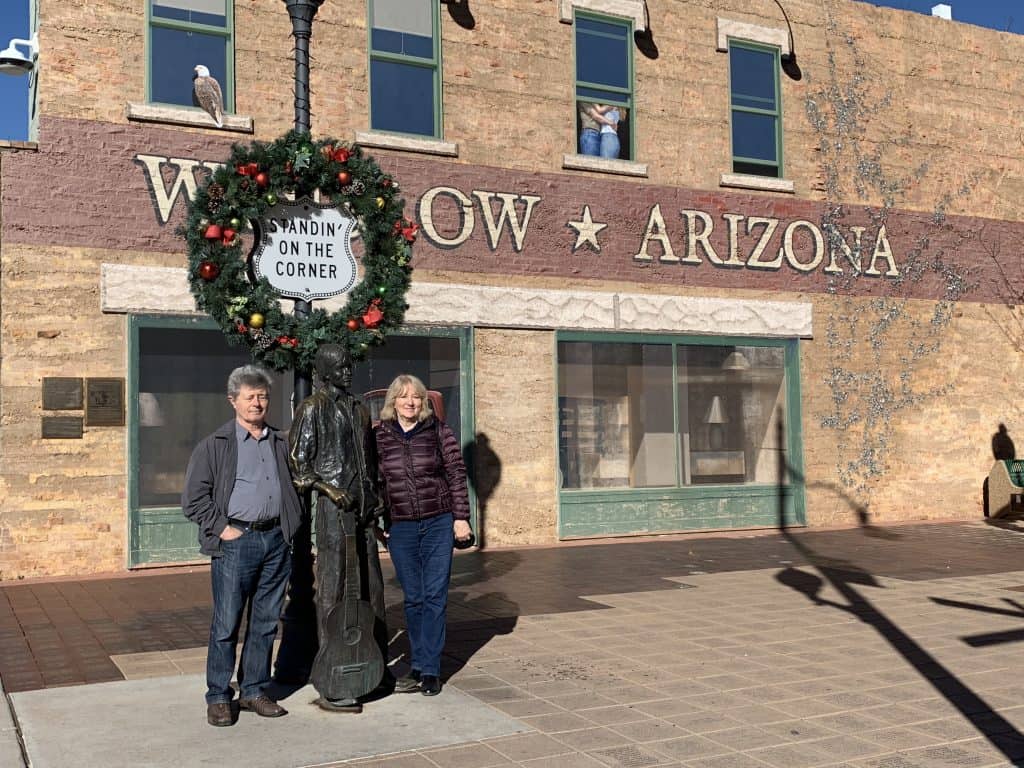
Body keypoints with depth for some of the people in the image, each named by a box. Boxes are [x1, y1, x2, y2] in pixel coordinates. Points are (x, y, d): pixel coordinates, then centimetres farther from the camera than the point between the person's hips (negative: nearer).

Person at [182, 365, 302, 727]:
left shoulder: (279, 443, 15)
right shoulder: (214, 445, 0)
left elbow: (291, 489, 25)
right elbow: (193, 499, -3)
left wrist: (292, 526, 12)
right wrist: (222, 529, -9)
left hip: (275, 541, 5)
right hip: (235, 543, -5)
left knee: (265, 623, 10)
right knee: (226, 625, -1)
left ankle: (254, 691, 22)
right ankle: (218, 698, 11)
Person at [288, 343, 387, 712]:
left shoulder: (358, 408, 17)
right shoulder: (313, 408, -5)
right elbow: (297, 461, -9)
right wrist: (328, 489, -16)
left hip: (363, 507, 8)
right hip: (334, 506, -7)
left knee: (370, 588, 12)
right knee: (333, 592, -6)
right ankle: (331, 687, -2)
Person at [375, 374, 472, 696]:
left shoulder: (439, 431, -1)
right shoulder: (379, 435, 2)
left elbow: (457, 475, 1)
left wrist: (461, 517, -3)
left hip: (439, 524, -1)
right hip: (400, 528, 1)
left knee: (435, 596, 0)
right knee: (413, 598, 8)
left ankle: (429, 669, 6)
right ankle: (419, 665, 19)